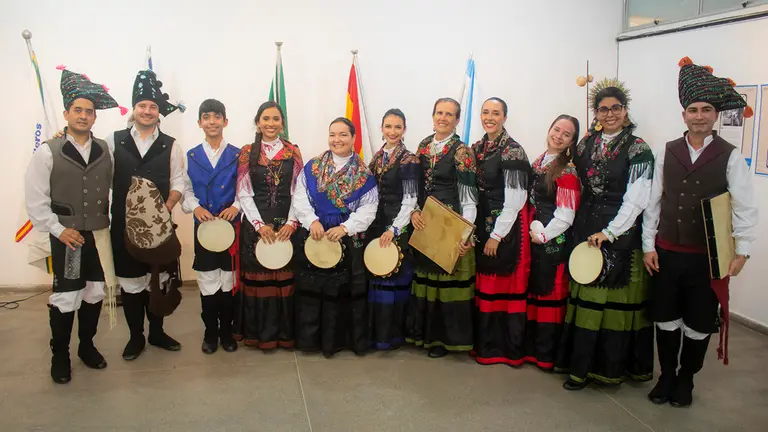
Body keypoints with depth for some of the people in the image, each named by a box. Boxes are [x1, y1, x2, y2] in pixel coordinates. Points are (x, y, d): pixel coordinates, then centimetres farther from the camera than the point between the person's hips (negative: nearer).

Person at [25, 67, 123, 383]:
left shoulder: (105, 150, 4)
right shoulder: (48, 152, -6)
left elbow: (113, 190, 8)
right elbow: (35, 199, -7)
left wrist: (113, 223, 2)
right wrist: (59, 229, -11)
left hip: (100, 235, 3)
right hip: (67, 238, -3)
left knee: (95, 293, 12)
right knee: (65, 297, 1)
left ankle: (87, 346, 31)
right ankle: (60, 355, 20)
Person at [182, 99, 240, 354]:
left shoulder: (238, 155, 1)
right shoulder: (191, 156, 7)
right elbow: (186, 190, 5)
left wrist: (236, 206, -20)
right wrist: (195, 207, -13)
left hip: (231, 225, -1)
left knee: (228, 281, 6)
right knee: (207, 282, 6)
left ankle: (226, 331, 22)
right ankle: (210, 332, 21)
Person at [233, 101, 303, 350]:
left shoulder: (293, 152, 5)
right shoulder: (247, 153, 4)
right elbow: (244, 193, 0)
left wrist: (292, 222, -9)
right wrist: (260, 224, -9)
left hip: (287, 224, 0)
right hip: (255, 224, 0)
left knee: (285, 277, 2)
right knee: (257, 277, 3)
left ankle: (284, 332, 15)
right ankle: (258, 333, 15)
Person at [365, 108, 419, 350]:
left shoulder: (409, 160, -9)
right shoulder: (378, 157, 11)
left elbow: (410, 201, -13)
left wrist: (394, 229, -21)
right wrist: (371, 225, 7)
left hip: (398, 227, -6)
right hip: (375, 224, 6)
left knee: (393, 277, -1)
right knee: (375, 277, 11)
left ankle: (392, 334, 12)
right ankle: (376, 330, 23)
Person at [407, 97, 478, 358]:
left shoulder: (461, 152, -9)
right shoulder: (423, 146, 9)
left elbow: (468, 197, -12)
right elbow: (415, 185, 12)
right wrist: (414, 212, -6)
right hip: (424, 224, 6)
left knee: (447, 280, 1)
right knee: (425, 277, 14)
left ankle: (444, 337, 17)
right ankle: (425, 332, 29)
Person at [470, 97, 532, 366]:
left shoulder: (513, 151, -12)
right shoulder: (476, 149, 10)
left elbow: (515, 200, -15)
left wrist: (497, 235, -15)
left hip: (506, 226, -6)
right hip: (481, 223, 7)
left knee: (505, 284, 0)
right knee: (483, 284, 11)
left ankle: (508, 349, 14)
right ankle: (485, 343, 24)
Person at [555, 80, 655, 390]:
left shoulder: (638, 149, -4)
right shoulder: (585, 145, 11)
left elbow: (636, 200, -11)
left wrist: (608, 233, -18)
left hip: (622, 232, -4)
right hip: (586, 228, 4)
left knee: (618, 299, 2)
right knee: (585, 298, 7)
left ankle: (612, 366, 15)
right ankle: (580, 366, 16)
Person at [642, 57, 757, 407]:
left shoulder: (730, 157, -5)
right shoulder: (667, 153, 2)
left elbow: (745, 208, -4)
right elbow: (653, 201, 2)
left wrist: (742, 252, -8)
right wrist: (649, 245, -1)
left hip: (707, 257, -1)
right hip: (666, 253, 2)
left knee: (699, 323, 11)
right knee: (666, 318, 12)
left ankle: (686, 380, 32)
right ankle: (666, 377, 31)